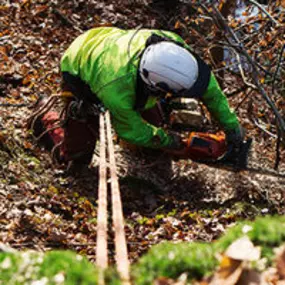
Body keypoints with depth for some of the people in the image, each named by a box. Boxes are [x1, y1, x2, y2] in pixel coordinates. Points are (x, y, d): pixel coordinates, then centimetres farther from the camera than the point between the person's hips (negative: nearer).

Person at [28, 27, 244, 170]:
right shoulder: (116, 91, -46)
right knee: (77, 156, -2)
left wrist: (231, 124, -13)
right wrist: (166, 141, -12)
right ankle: (46, 117, 22)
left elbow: (207, 83, -17)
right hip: (81, 72, -5)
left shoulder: (171, 44, -34)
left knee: (154, 126, 10)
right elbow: (131, 131, -23)